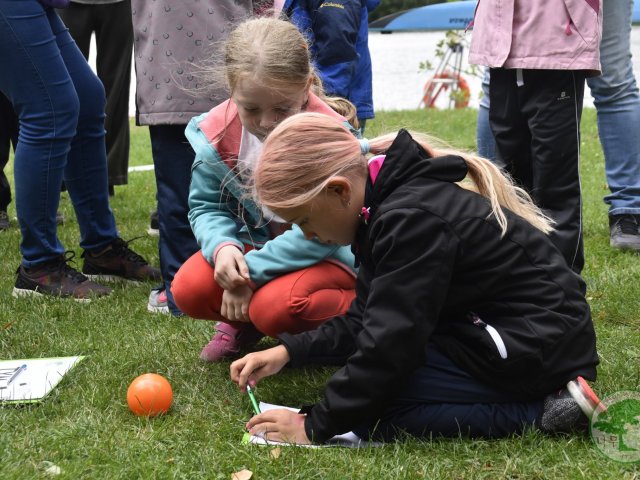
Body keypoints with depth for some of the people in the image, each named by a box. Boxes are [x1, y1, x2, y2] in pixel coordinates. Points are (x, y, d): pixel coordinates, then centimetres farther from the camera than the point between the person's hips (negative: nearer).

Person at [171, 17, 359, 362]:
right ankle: (243, 321, 14)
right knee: (189, 289, -19)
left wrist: (252, 270, -28)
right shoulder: (217, 132, -13)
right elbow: (205, 206, -2)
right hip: (257, 243, 5)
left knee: (275, 307, -33)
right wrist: (222, 247, -25)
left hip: (330, 253, -5)